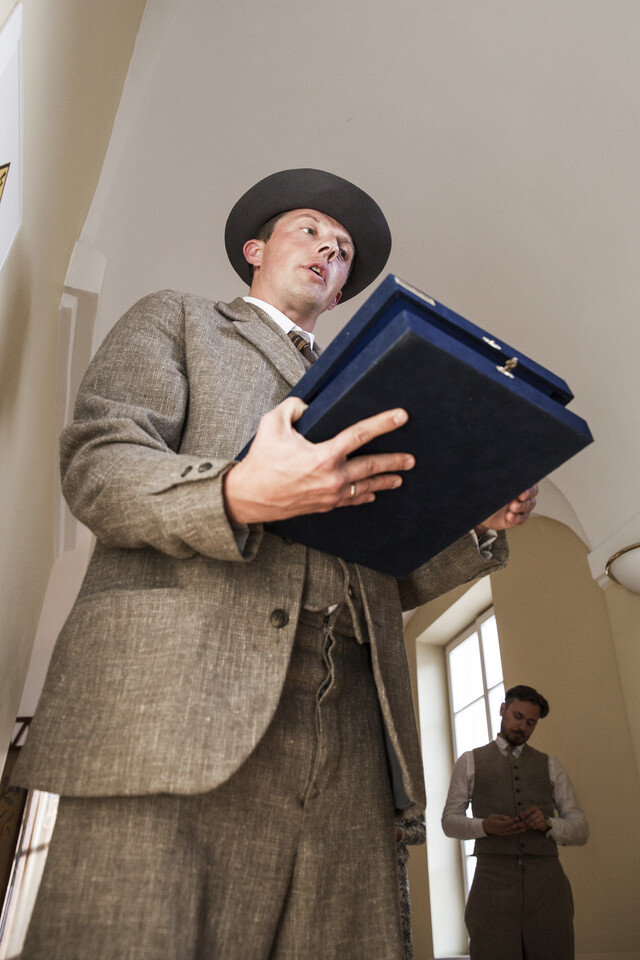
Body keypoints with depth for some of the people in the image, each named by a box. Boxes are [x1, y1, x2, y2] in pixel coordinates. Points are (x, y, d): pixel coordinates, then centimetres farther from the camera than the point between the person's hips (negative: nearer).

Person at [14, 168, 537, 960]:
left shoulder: (356, 400, 31)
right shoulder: (176, 319, 19)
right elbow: (95, 464, 1)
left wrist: (481, 529, 6)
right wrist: (239, 494, -19)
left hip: (347, 729, 5)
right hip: (178, 707, -3)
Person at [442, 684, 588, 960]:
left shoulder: (550, 766, 16)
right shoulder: (469, 762, 12)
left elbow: (580, 830, 12)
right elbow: (450, 821, 10)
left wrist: (548, 824, -11)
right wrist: (484, 826, -12)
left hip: (546, 883, 2)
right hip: (493, 882, -1)